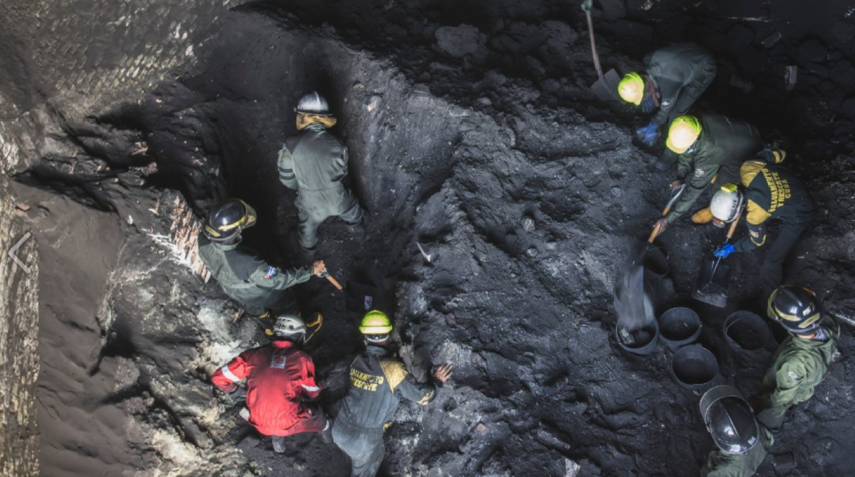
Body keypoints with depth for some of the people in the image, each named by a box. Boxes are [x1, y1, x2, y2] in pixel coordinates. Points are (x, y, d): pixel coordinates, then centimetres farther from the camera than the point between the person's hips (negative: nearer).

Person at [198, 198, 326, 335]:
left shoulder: (204, 240, -33)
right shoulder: (246, 263, -50)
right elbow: (278, 280, -36)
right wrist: (310, 270, -27)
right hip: (257, 294, -5)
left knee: (255, 309, 37)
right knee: (287, 303, 27)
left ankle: (270, 328, 68)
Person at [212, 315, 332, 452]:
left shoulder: (253, 354, -4)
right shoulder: (302, 358, -9)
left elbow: (218, 378, 0)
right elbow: (312, 393, 5)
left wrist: (233, 389, 21)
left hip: (260, 425, 3)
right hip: (289, 424, -2)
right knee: (315, 412, 31)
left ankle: (277, 438, 43)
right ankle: (325, 434, 58)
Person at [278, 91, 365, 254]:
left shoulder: (292, 145, -27)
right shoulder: (335, 144, -21)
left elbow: (286, 178, -15)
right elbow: (341, 172, -6)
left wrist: (301, 185, 7)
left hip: (311, 201, 0)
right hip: (337, 197, 0)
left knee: (308, 225, 33)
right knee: (352, 212, 35)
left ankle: (308, 246, 61)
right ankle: (358, 230, 64)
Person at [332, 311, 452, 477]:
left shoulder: (357, 361, -2)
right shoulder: (393, 368, -20)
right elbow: (422, 396, -11)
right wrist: (437, 381, 9)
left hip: (340, 430, 5)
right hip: (363, 439, -5)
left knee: (377, 453, 33)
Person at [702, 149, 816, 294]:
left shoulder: (756, 215, -38)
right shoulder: (746, 169, -29)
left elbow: (757, 241, -15)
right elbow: (774, 155, -10)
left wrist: (732, 248, -2)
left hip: (797, 215, -7)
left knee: (772, 260, -4)